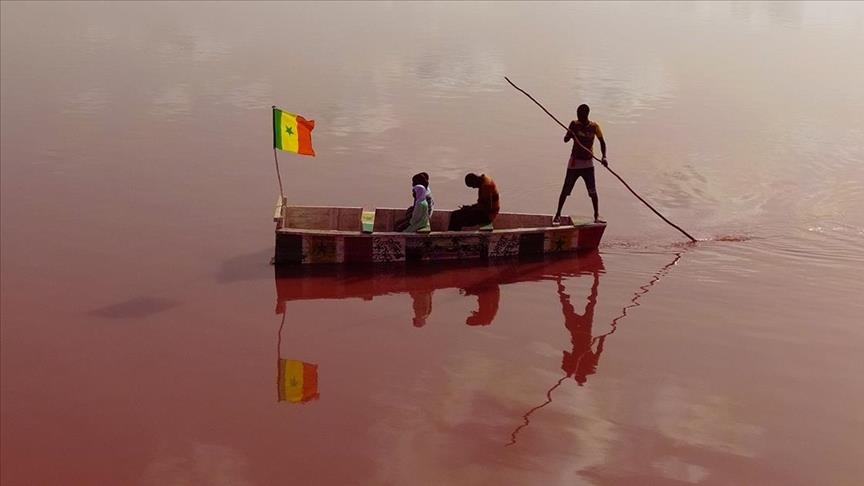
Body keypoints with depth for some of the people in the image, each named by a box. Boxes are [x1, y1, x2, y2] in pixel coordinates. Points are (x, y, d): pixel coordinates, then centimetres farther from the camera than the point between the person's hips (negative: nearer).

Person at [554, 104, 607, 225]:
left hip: (588, 163, 1)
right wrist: (570, 133, -37)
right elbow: (565, 140, -14)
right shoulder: (574, 124, -7)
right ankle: (558, 214, 8)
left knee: (592, 191, -1)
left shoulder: (594, 126, -4)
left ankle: (597, 215, 14)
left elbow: (602, 141, 5)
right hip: (574, 162, -1)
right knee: (565, 190, -2)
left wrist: (604, 157, -9)